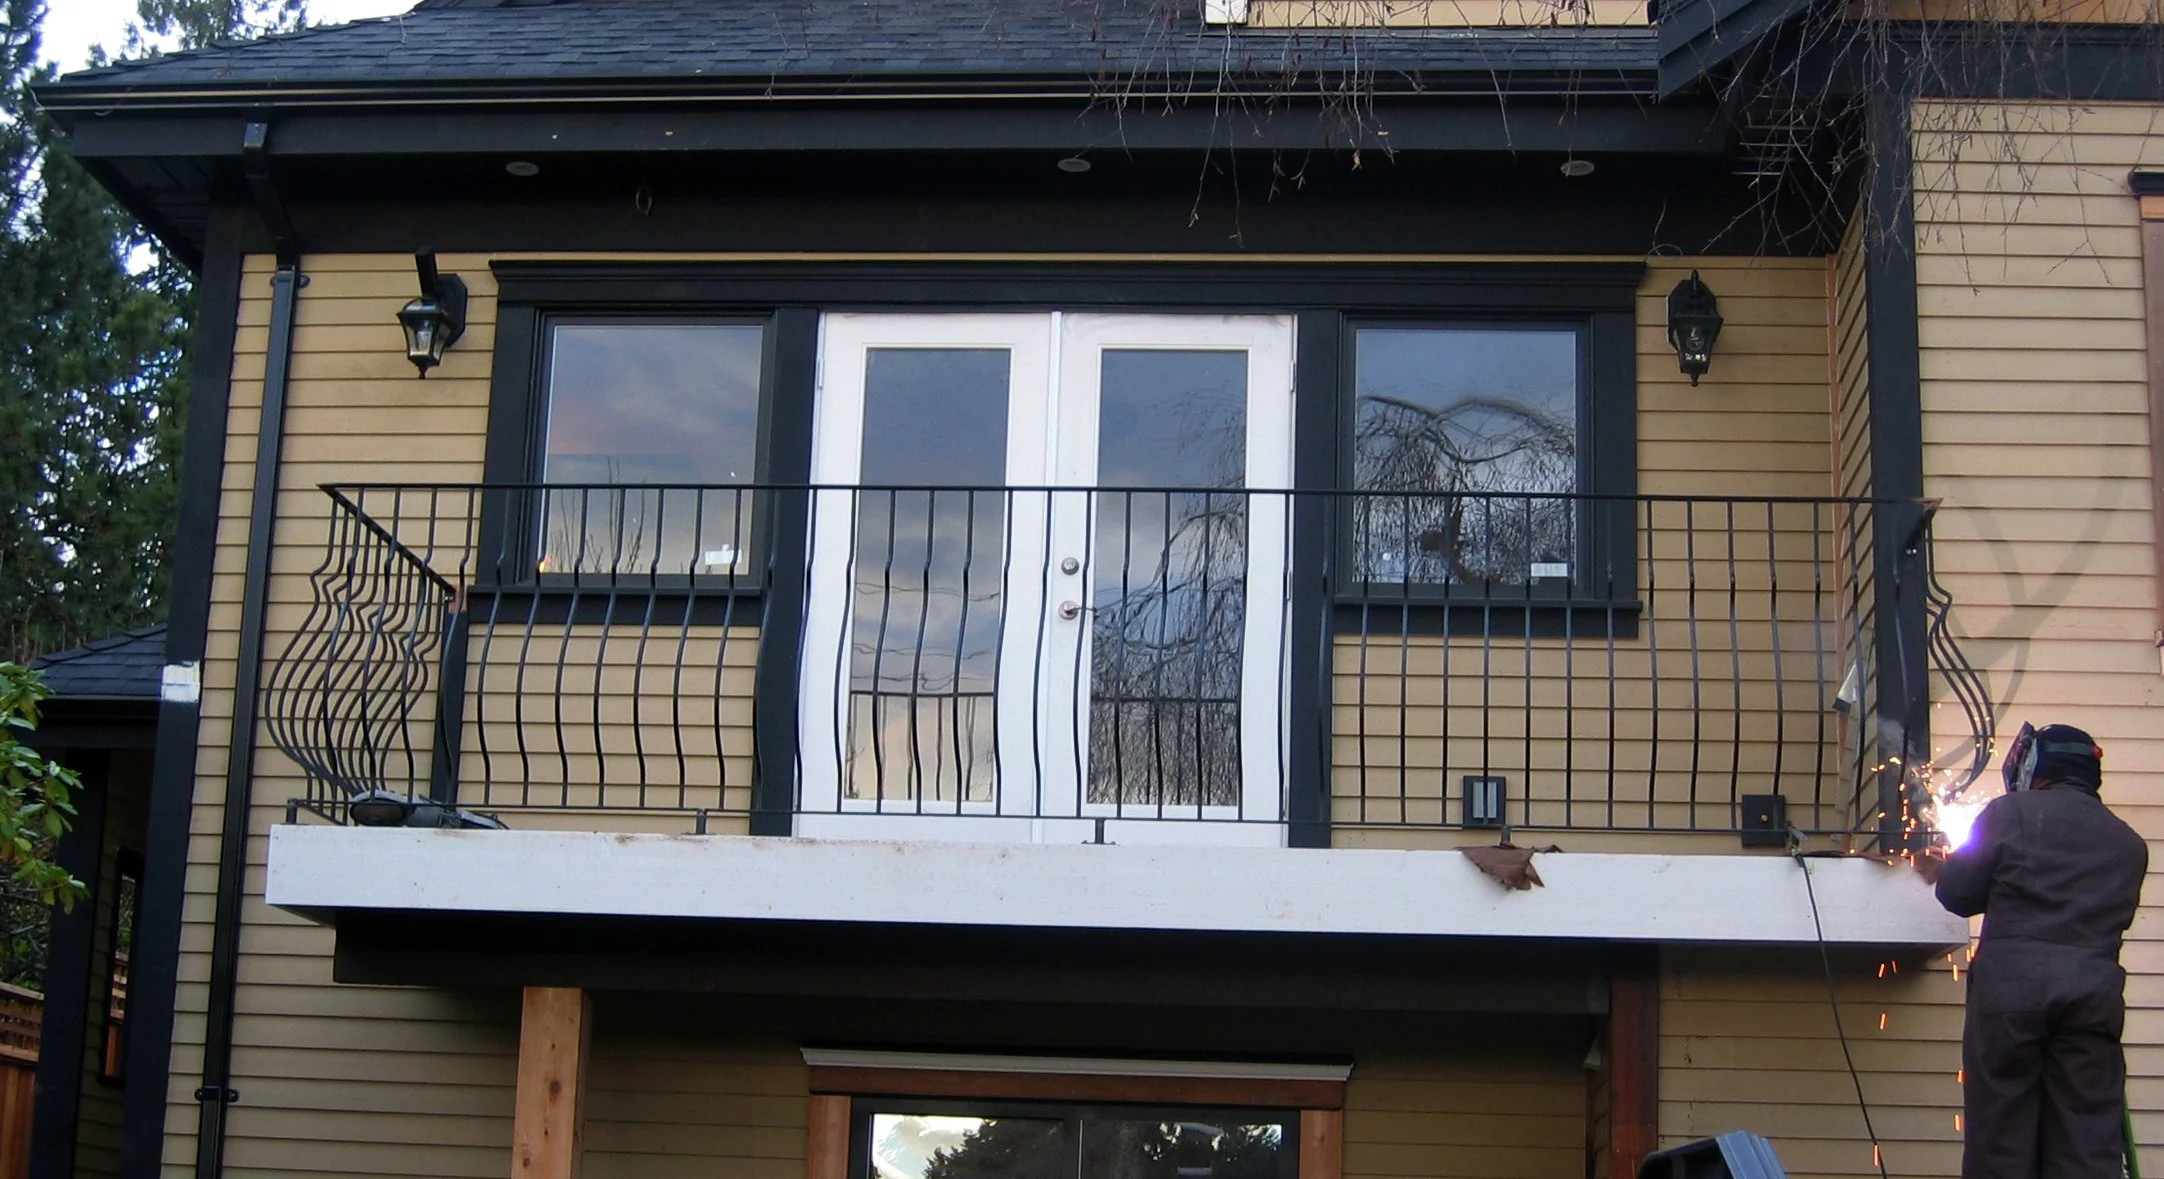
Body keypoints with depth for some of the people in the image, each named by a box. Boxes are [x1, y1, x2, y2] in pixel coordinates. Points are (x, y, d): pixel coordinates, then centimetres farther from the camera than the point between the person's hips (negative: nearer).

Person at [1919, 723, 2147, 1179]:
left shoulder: (2010, 813, 5)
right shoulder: (2128, 843, 17)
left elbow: (1958, 893, 6)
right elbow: (2117, 914, 21)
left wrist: (1939, 872, 28)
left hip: (2011, 978, -3)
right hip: (2094, 988, 3)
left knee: (2001, 1125, 1)